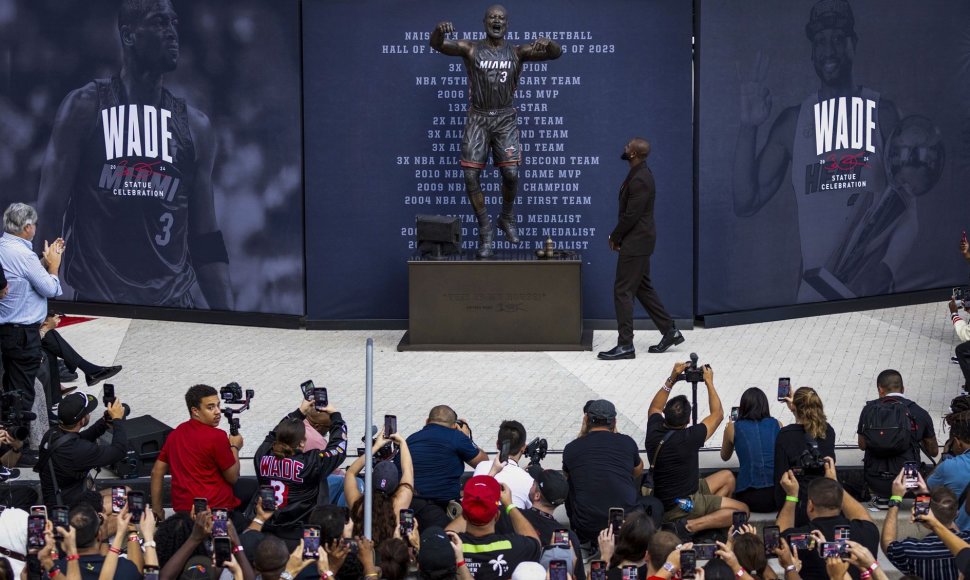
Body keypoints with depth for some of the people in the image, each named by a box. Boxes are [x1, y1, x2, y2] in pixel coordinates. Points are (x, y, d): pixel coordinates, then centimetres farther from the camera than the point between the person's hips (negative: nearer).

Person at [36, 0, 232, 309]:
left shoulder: (195, 126, 11)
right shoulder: (85, 108, 0)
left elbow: (205, 240, 12)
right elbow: (48, 218, -3)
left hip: (174, 304, 4)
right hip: (98, 303, -3)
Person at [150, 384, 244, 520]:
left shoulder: (175, 433, 13)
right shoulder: (216, 437, -8)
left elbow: (157, 471, 17)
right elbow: (233, 477, -1)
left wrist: (157, 509, 23)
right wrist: (234, 447, 15)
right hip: (215, 508, -7)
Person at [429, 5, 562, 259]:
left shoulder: (518, 52, 2)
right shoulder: (471, 49, 0)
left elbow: (556, 53, -7)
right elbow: (436, 45, -12)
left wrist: (547, 42, -32)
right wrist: (439, 30, -37)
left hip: (505, 119, 0)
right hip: (478, 119, 0)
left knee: (511, 173, -12)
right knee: (471, 176, -8)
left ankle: (507, 218, 17)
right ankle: (485, 229, 8)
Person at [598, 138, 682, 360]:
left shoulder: (640, 180, -21)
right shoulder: (639, 175, 11)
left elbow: (631, 215, -22)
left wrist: (615, 237, -10)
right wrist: (618, 236, 11)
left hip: (636, 242, -10)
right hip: (637, 241, 10)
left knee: (623, 291, -7)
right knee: (643, 288, 17)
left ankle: (625, 345, -4)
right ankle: (670, 331, 23)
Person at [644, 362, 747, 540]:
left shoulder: (654, 432, -9)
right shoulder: (688, 438, -26)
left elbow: (655, 409, 17)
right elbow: (717, 414, -10)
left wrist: (671, 380, 9)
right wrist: (709, 383, 1)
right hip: (678, 507, -8)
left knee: (727, 477, 20)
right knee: (742, 510, -6)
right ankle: (690, 525, -16)